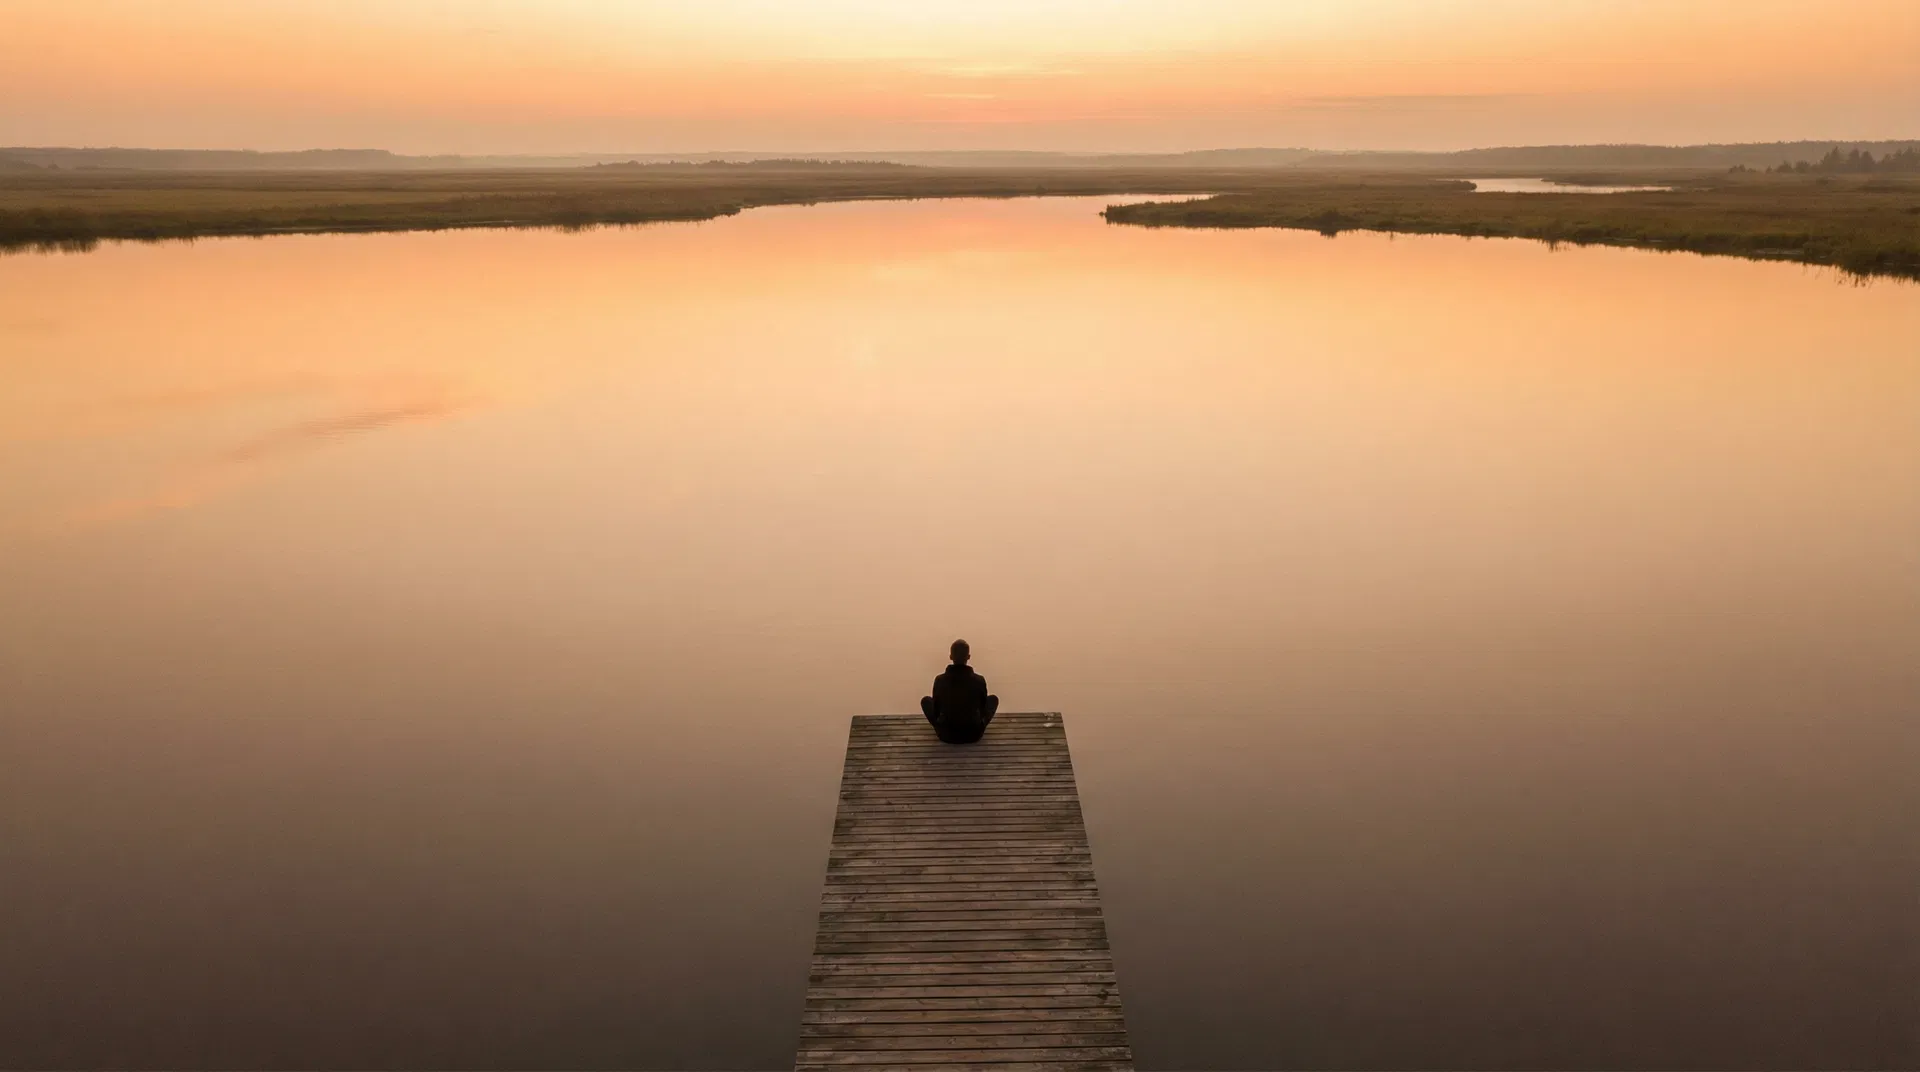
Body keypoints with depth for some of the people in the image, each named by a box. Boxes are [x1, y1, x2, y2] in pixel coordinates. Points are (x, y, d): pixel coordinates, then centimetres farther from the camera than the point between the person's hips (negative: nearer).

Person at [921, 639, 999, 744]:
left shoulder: (939, 680, -13)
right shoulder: (979, 680, -13)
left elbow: (936, 711, 3)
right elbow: (983, 710, 4)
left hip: (946, 735, 0)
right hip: (974, 735, 0)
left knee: (925, 700, 22)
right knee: (993, 698, 21)